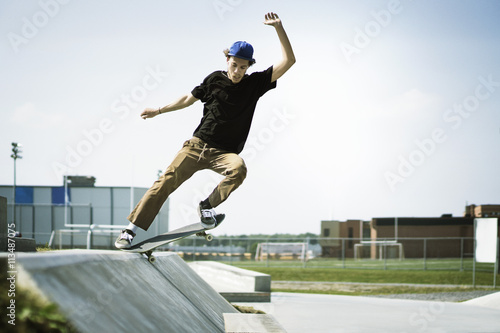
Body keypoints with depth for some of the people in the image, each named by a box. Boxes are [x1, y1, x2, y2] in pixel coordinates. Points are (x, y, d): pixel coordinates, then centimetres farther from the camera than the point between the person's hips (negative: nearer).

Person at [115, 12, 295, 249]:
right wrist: (159, 110, 22)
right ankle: (131, 229, -3)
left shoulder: (255, 83, 0)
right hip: (197, 145, 1)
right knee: (167, 181, -10)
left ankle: (208, 206, -12)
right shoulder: (215, 79, 3)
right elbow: (189, 99, 19)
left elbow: (288, 61, -7)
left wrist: (278, 28, -16)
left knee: (238, 169, -34)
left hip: (224, 153, -1)